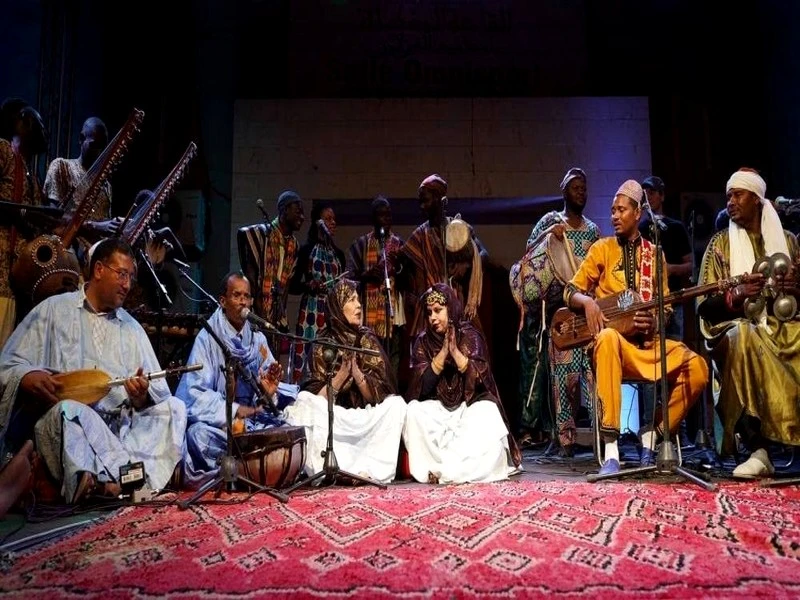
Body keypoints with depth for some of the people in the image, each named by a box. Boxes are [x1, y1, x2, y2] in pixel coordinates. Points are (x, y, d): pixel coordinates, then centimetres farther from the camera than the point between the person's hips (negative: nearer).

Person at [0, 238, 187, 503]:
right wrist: (27, 377, -17)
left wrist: (142, 397, -14)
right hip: (67, 420, -3)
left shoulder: (132, 327, 18)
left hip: (124, 424, 4)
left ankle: (112, 477, -38)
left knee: (174, 407, -21)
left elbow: (159, 393, 10)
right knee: (68, 411, -36)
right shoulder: (54, 309, 10)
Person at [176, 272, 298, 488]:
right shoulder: (207, 338, -7)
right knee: (199, 434, -35)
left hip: (252, 418, 4)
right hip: (216, 420, -4)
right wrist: (234, 410, -24)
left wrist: (269, 393, -19)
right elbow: (196, 393, -15)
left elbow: (268, 392, 5)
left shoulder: (258, 339, 8)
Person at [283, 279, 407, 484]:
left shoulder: (367, 339, 2)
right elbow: (316, 396, -10)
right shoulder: (324, 343, -2)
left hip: (365, 418, 2)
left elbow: (376, 394, -5)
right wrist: (342, 373, -23)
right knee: (304, 401, -27)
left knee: (396, 403, -24)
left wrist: (356, 371, -22)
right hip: (334, 417, -1)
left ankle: (369, 468, -28)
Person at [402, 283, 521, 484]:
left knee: (488, 414, -32)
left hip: (471, 404, -1)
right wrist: (443, 351, -19)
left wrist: (455, 351, -23)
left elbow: (479, 378, -14)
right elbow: (423, 385, -12)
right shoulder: (423, 341, 0)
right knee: (414, 411, -27)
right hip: (438, 407, 1)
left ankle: (444, 471, -28)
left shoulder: (470, 336, -3)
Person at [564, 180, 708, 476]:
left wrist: (654, 323, -8)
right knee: (607, 338, -40)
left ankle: (652, 434, 2)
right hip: (617, 340, -3)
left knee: (698, 369, -20)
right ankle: (610, 451, -39)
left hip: (648, 341, 4)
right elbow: (570, 291, 5)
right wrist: (588, 302, -18)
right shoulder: (602, 248, 6)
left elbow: (665, 305, 15)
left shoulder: (653, 253, 14)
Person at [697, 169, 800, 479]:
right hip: (739, 325, -2)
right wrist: (737, 295, -18)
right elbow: (705, 304, 1)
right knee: (741, 337, -38)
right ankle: (757, 452, -39)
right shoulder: (720, 243, 9)